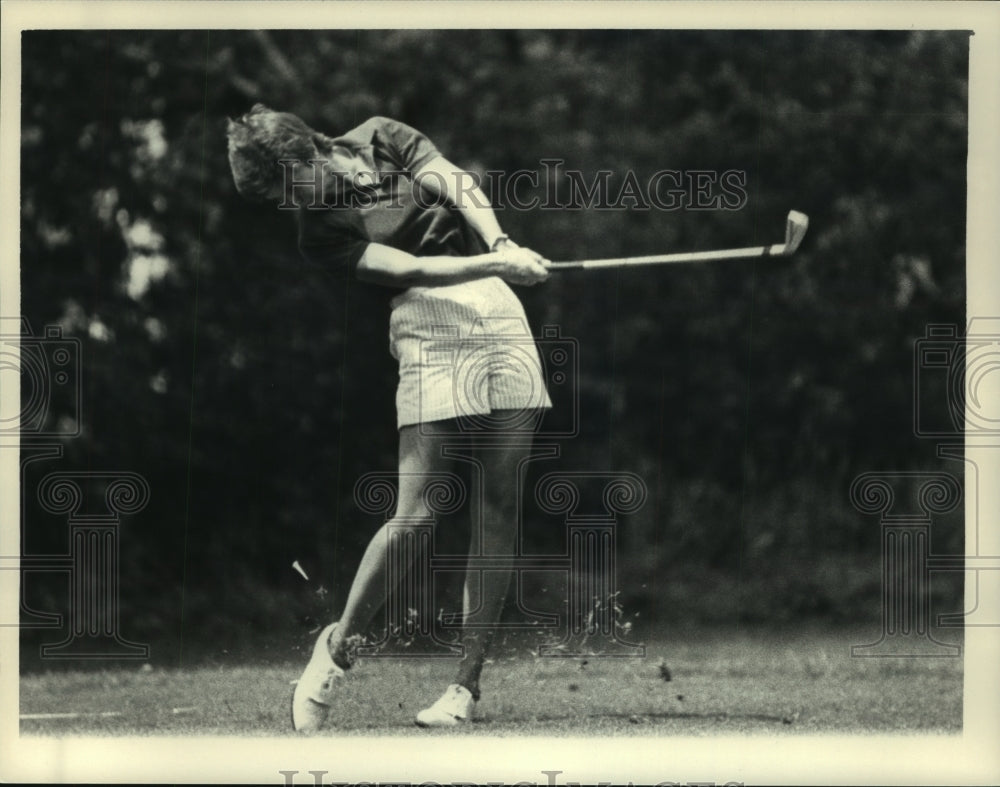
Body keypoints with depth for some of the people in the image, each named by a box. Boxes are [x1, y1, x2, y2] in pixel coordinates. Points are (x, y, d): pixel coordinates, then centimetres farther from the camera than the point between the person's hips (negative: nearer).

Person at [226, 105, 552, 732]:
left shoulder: (383, 139, 12)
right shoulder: (321, 234, 0)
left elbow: (457, 187, 0)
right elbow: (411, 269, -12)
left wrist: (501, 242, -18)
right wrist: (496, 265, -25)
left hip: (497, 304, 4)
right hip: (424, 322, -4)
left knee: (501, 505, -3)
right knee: (415, 515, -15)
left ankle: (468, 684, -1)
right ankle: (339, 646, 6)